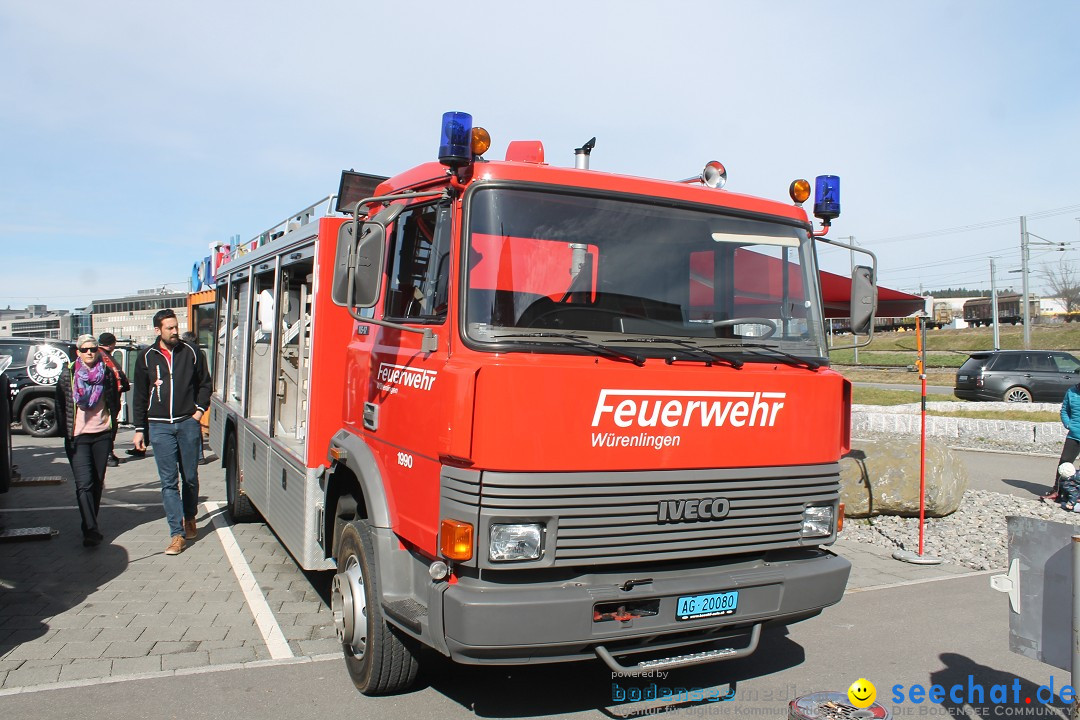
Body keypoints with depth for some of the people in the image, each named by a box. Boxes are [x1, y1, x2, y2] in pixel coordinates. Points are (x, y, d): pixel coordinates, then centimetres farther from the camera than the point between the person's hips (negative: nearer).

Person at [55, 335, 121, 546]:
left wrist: (111, 423, 6)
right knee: (84, 484, -11)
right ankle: (91, 530, -14)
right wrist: (66, 432, 2)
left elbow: (115, 403, 13)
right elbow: (60, 405, 5)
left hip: (102, 435, 2)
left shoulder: (107, 373, 4)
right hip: (78, 437, -2)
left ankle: (90, 525, 22)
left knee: (97, 482, 9)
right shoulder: (68, 375, 0)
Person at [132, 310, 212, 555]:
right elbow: (140, 395, 10)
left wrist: (200, 409, 0)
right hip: (160, 427, 0)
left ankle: (190, 519, 31)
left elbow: (205, 384, 13)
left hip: (188, 424, 0)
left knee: (190, 477, 9)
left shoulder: (191, 353, 4)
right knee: (168, 482, -3)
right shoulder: (146, 357, 5)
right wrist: (139, 429, 8)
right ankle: (177, 534, -1)